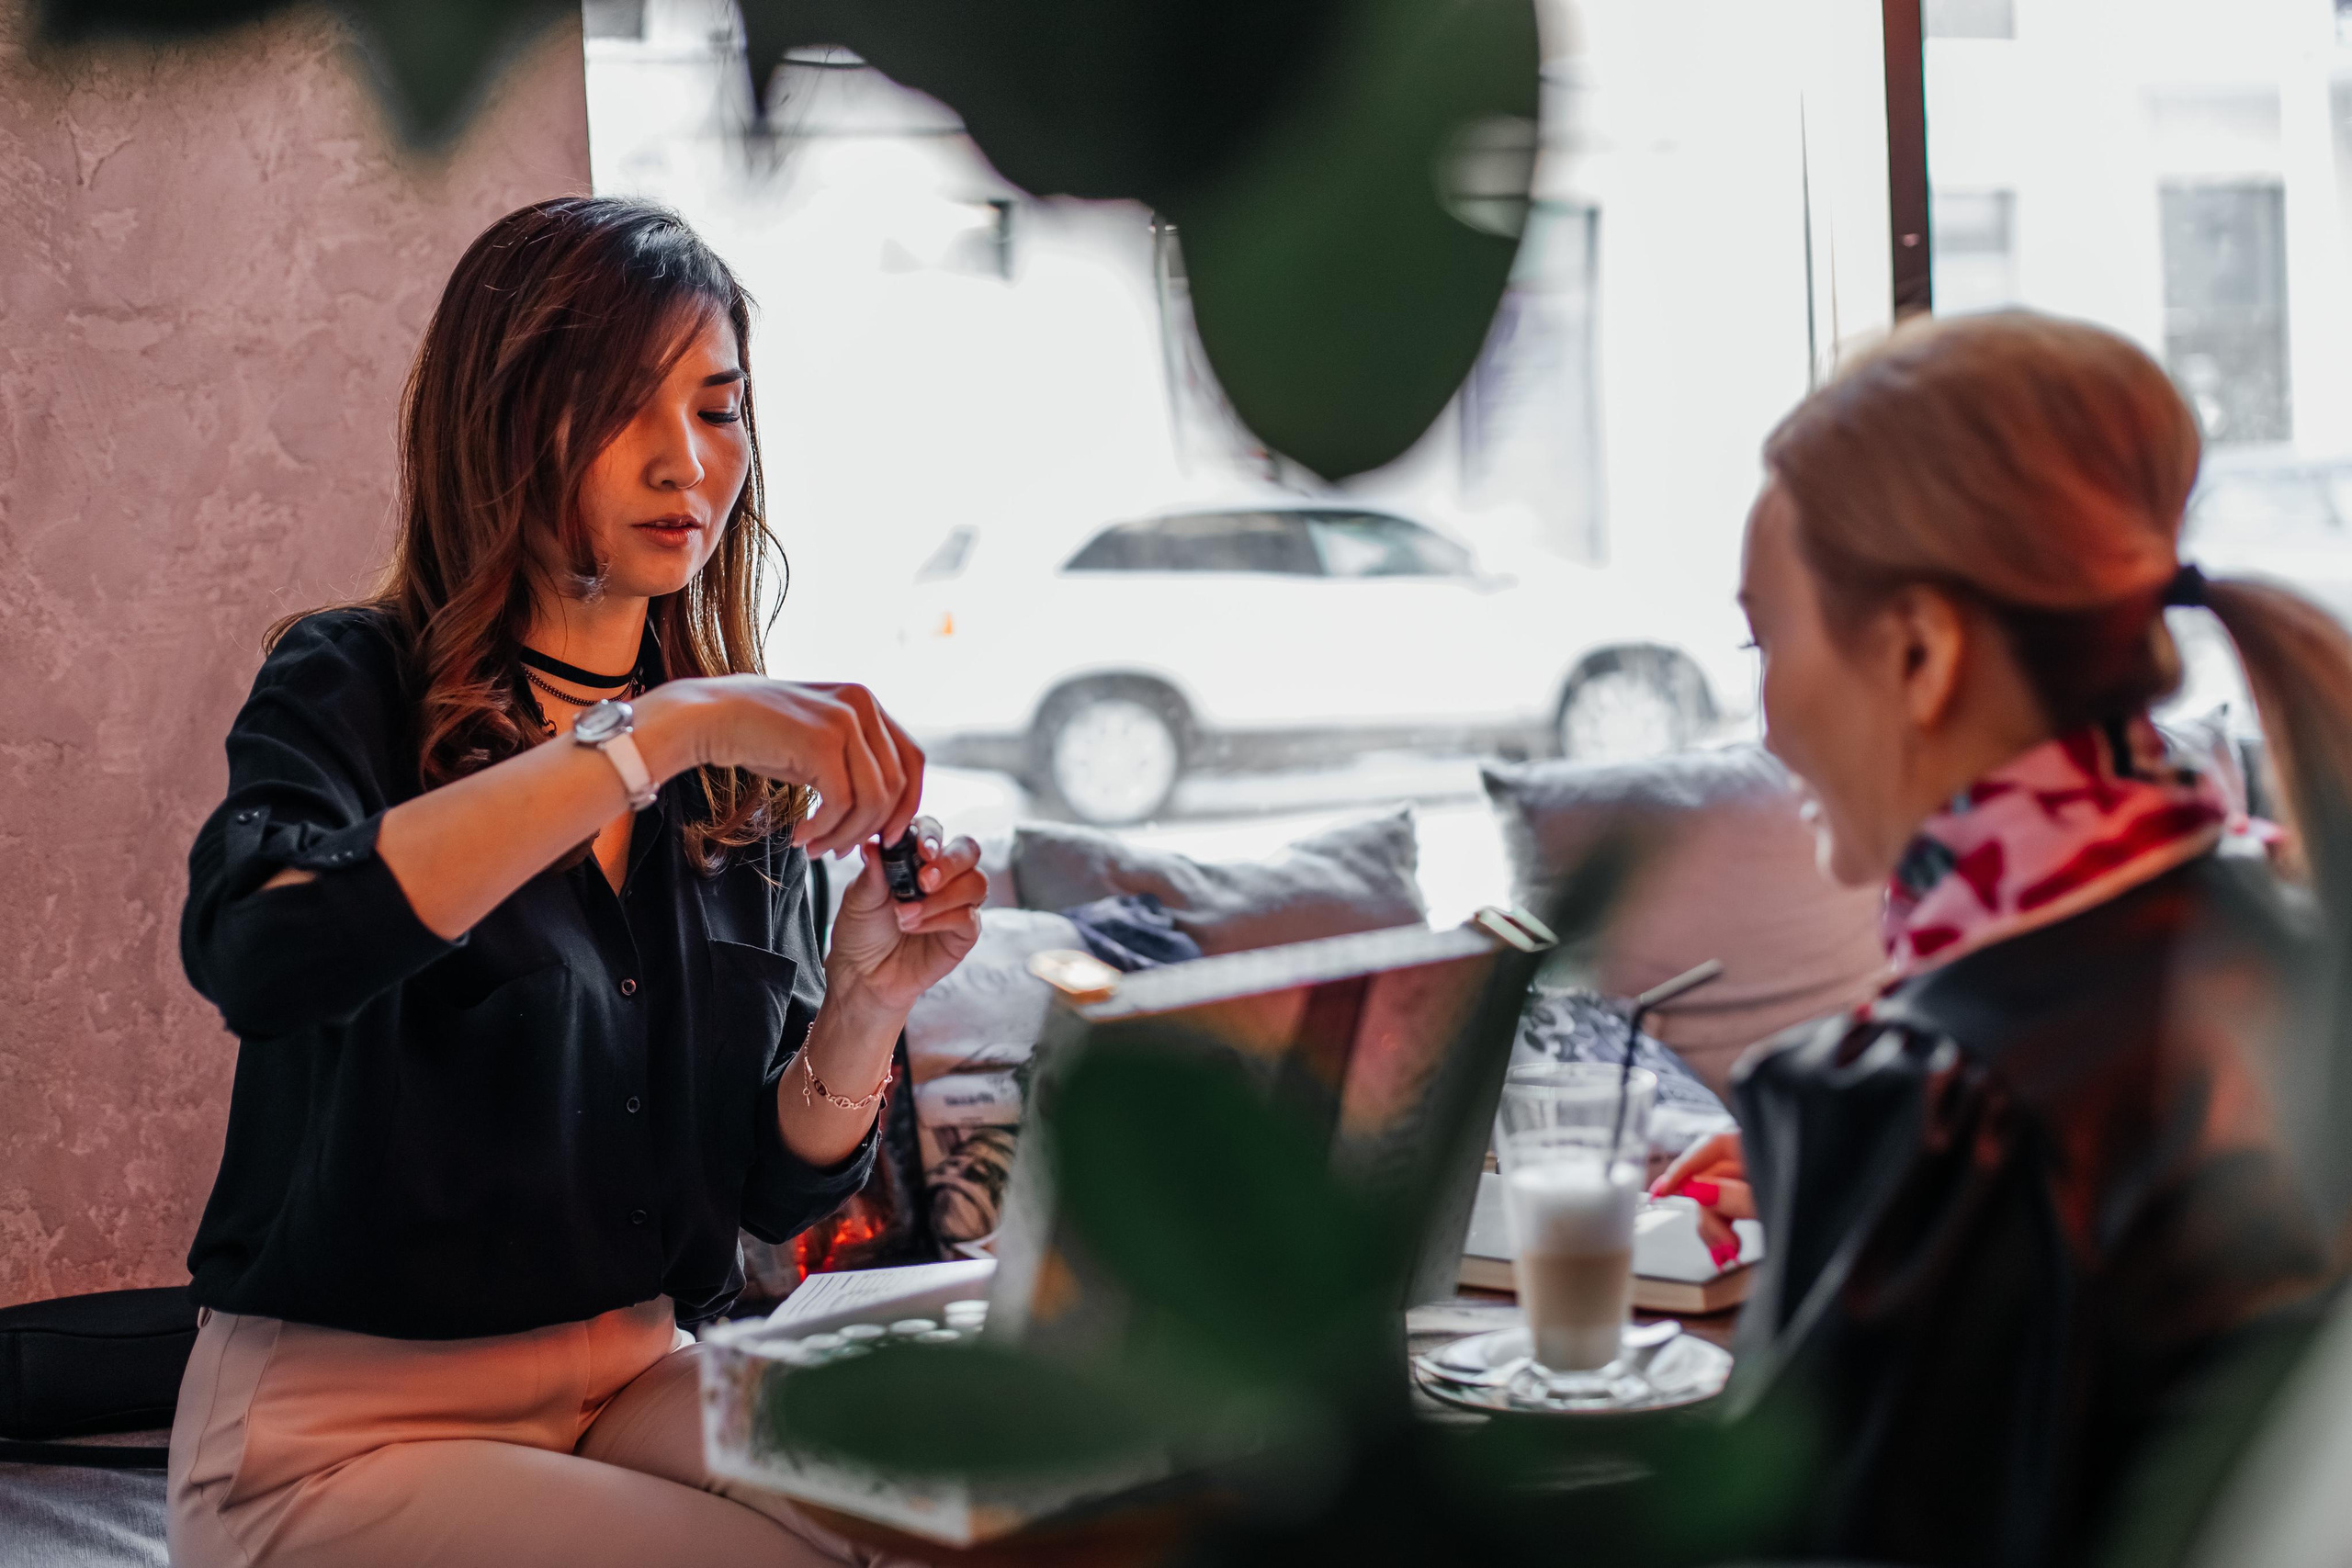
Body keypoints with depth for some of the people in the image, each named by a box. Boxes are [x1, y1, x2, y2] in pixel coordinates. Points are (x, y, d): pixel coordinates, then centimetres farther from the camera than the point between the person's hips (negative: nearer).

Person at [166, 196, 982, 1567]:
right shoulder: (352, 687, -7)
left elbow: (778, 1191, 6)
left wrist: (867, 1003, -15)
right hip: (348, 1428, -5)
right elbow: (255, 953, -32)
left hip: (639, 1388, 5)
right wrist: (660, 732, -33)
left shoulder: (744, 783, 7)